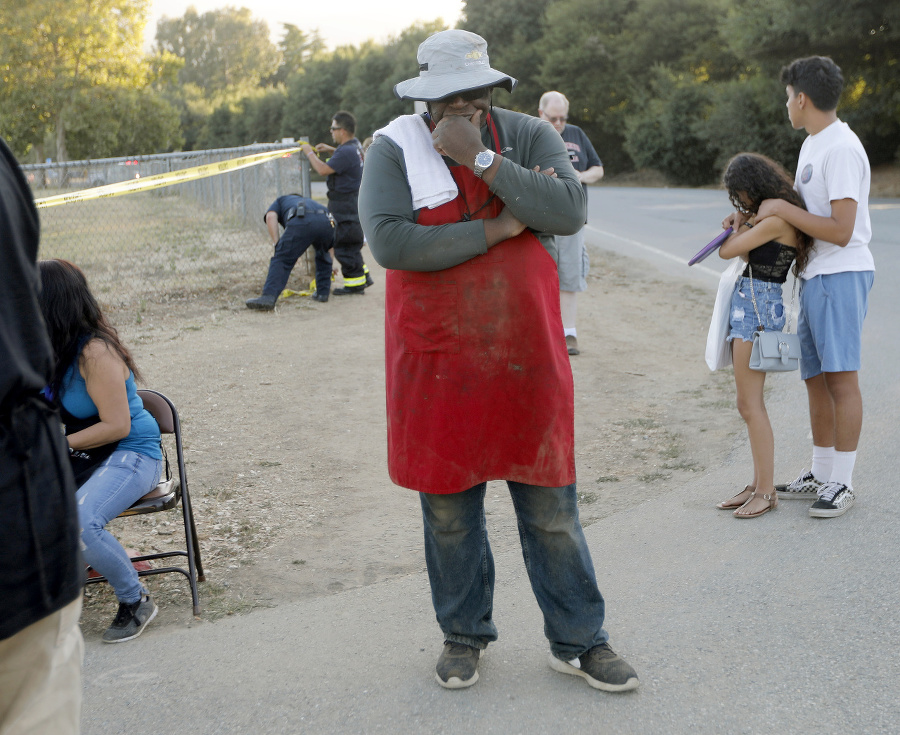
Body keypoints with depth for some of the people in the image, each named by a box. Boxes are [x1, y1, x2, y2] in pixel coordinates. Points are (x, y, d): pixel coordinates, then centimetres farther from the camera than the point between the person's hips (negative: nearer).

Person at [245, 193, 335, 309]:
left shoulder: (280, 201, 38)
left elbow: (270, 217, 11)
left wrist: (277, 245, 7)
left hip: (300, 222, -4)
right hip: (327, 223, 4)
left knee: (281, 260, -1)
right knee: (323, 256, 32)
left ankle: (268, 297, -18)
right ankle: (322, 292, 27)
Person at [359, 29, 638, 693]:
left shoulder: (530, 137, 1)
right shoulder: (395, 150, -3)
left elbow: (570, 211, -16)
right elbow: (389, 242, -19)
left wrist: (480, 158, -20)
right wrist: (497, 227, -17)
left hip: (526, 357, 1)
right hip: (437, 363, 0)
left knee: (552, 508, 7)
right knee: (448, 509, 11)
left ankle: (578, 642, 22)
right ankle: (464, 634, 30)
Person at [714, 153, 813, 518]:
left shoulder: (776, 220, -16)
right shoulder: (772, 217, 14)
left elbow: (727, 251, -12)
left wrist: (744, 226, 3)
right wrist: (744, 224, 8)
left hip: (758, 307, -10)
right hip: (749, 305, 10)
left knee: (749, 404, -7)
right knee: (749, 404, 11)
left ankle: (765, 491, -2)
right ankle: (759, 483, 17)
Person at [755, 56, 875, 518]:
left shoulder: (842, 149, -16)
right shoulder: (812, 144, 16)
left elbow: (840, 231, -22)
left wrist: (781, 208, -16)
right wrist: (753, 218, 10)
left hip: (842, 276, -10)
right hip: (814, 276, 10)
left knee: (841, 376, -5)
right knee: (815, 377, 13)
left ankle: (842, 483, 2)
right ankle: (820, 475, 24)